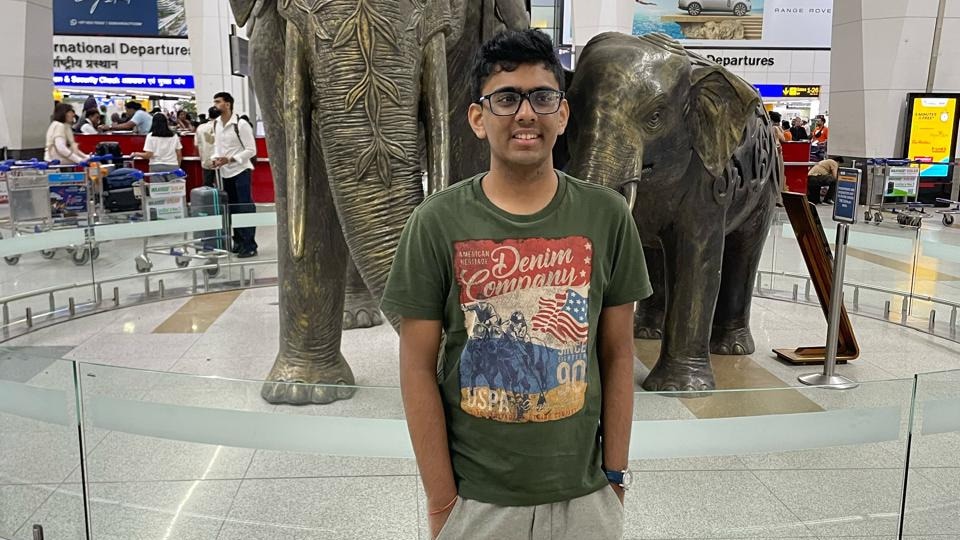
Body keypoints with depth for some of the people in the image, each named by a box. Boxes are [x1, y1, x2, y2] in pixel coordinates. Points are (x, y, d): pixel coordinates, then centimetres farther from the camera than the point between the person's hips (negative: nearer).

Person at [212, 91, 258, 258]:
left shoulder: (241, 125, -14)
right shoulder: (216, 125, 7)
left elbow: (251, 150, -14)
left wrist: (229, 159, -20)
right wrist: (216, 158, -3)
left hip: (240, 171, -7)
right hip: (225, 173, 7)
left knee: (245, 209, -5)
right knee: (232, 209, 14)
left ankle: (249, 245, -2)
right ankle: (238, 242, 24)